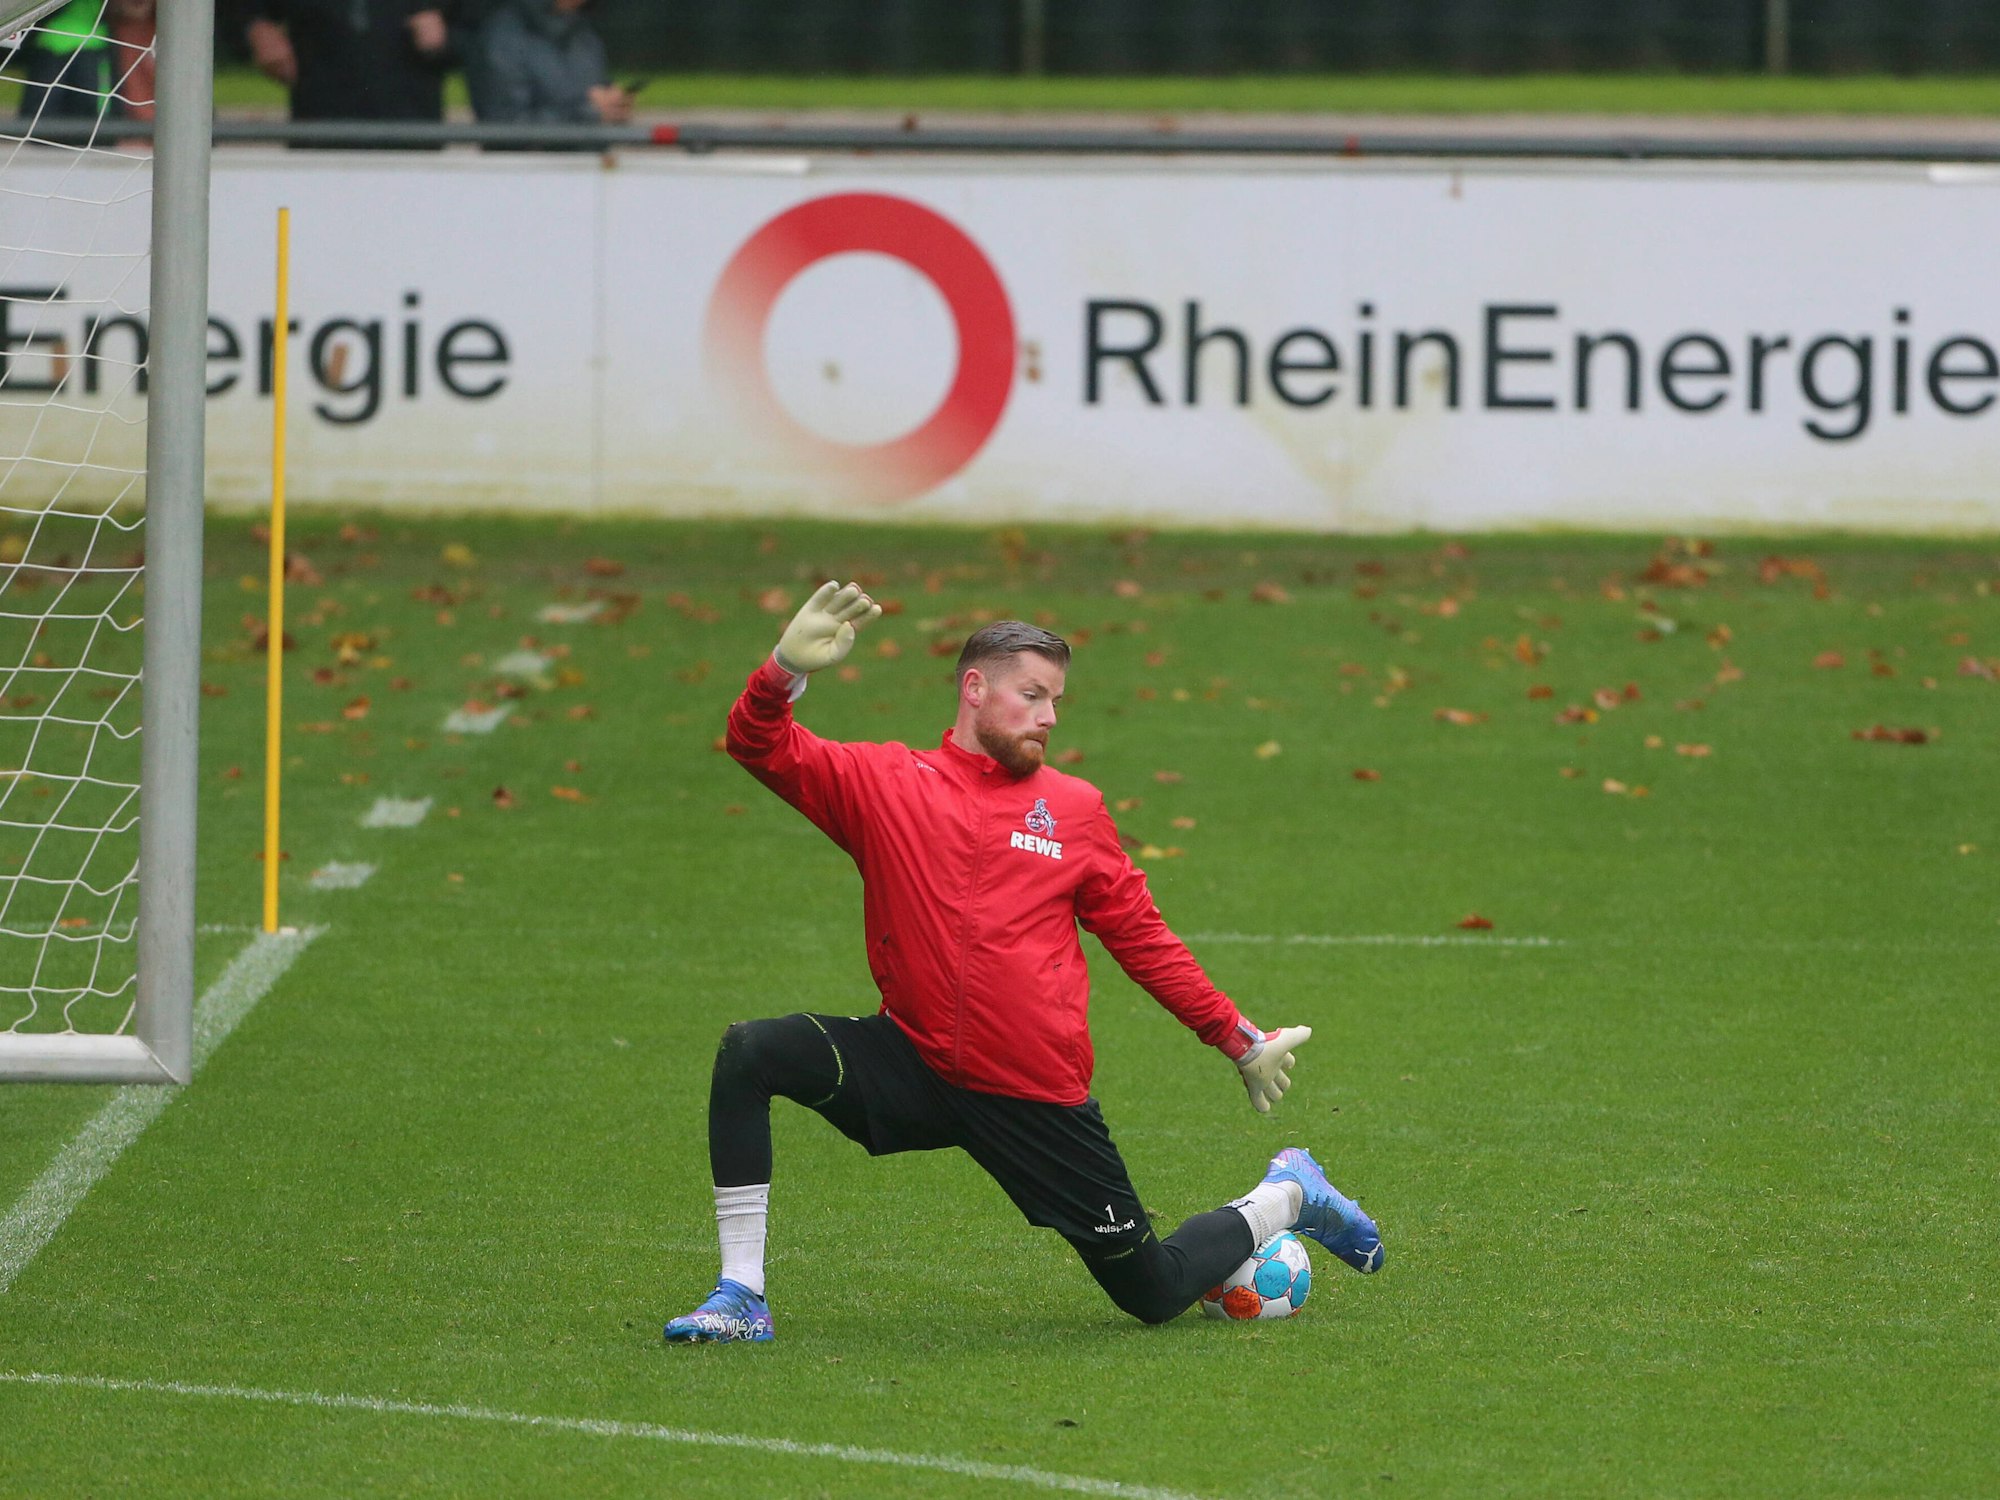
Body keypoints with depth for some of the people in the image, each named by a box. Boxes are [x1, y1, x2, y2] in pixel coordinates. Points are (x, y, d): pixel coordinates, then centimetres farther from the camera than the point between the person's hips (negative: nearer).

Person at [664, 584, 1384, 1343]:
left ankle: (1287, 1197, 35)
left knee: (1155, 1294, 4)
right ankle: (740, 1296, -16)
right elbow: (762, 745, -9)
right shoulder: (886, 784, 0)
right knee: (750, 1052, -22)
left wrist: (1241, 1040, 13)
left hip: (1037, 1097, -1)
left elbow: (1142, 938, 11)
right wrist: (787, 670, -30)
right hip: (913, 1071, 1)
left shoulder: (1075, 809, 3)